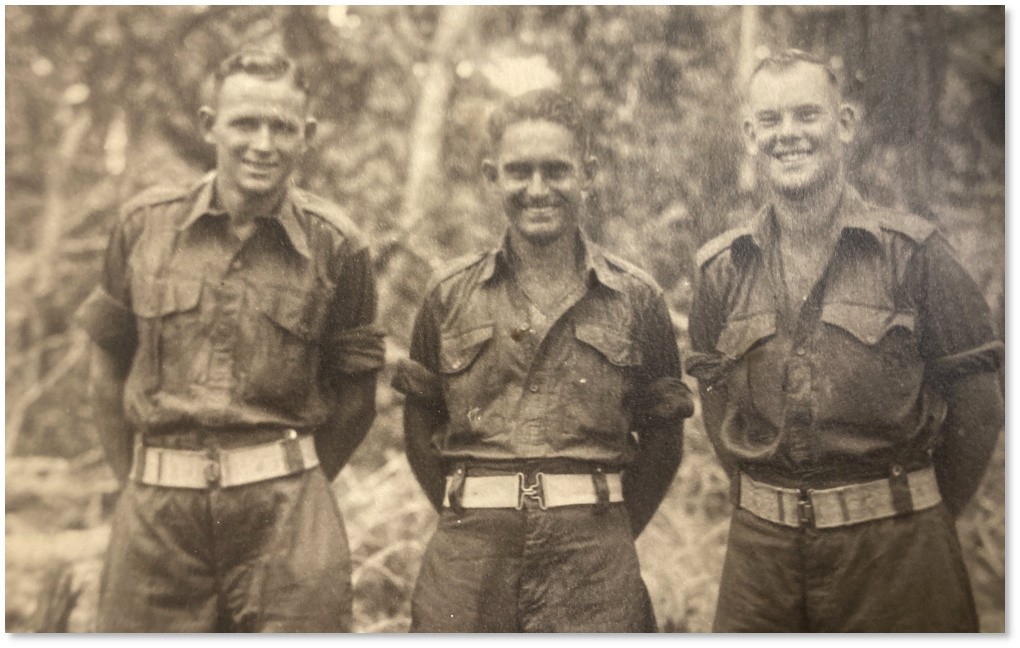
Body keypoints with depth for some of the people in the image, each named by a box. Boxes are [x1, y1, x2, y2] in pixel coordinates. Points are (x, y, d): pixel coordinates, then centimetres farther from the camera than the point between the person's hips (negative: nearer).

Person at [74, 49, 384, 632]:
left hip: (284, 514, -1)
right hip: (156, 511, 1)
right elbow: (109, 366, 11)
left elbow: (356, 391, 5)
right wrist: (136, 479, 9)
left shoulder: (336, 245, -1)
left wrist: (292, 491, 3)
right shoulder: (144, 223, 3)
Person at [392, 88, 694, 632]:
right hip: (469, 562, 1)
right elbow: (421, 426, 10)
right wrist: (469, 522, 5)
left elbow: (662, 434, 9)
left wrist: (609, 530, 5)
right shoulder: (450, 293, 6)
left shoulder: (636, 298, 4)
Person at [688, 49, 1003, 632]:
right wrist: (766, 503, 6)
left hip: (893, 543, -2)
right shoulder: (722, 267, 3)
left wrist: (921, 518, 3)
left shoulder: (912, 250, -5)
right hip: (762, 546, 3)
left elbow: (975, 402, -2)